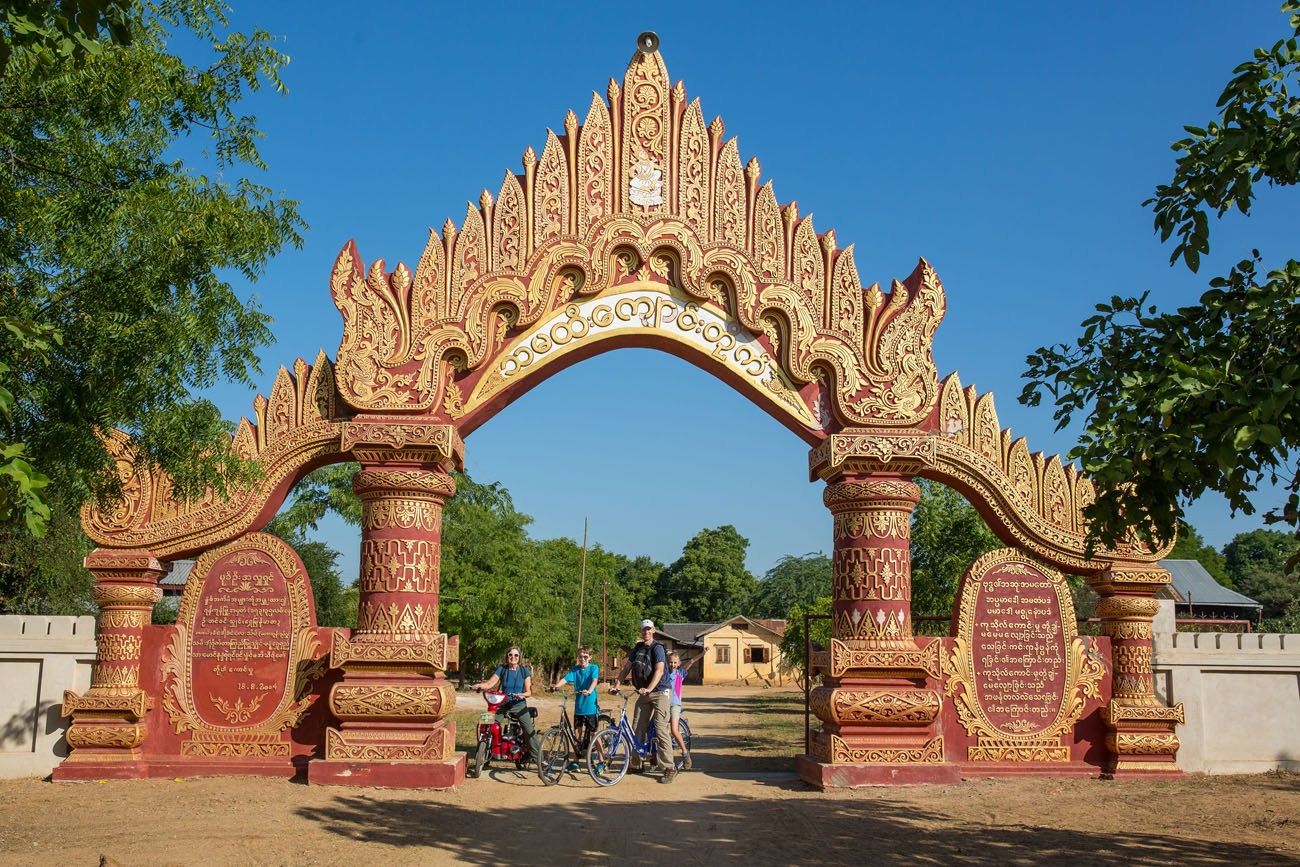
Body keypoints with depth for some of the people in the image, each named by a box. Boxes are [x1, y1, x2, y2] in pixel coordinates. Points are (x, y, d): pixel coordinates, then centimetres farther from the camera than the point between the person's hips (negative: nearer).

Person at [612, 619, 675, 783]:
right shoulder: (637, 648, 9)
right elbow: (626, 667, 11)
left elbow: (659, 671, -23)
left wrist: (649, 689, -36)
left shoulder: (657, 648, -12)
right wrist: (616, 685, -1)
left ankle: (669, 769, -13)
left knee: (661, 729, -14)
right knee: (637, 729, 5)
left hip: (660, 692, -7)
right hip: (644, 693, 7)